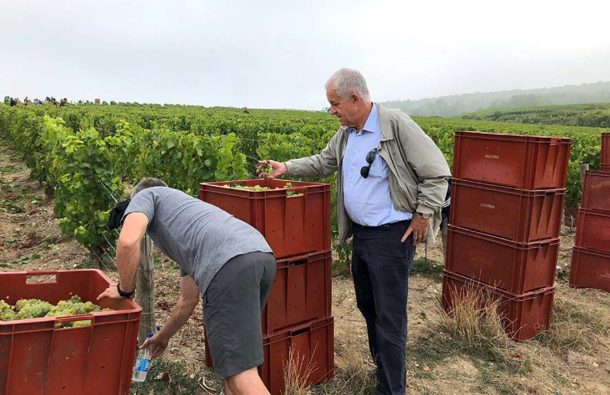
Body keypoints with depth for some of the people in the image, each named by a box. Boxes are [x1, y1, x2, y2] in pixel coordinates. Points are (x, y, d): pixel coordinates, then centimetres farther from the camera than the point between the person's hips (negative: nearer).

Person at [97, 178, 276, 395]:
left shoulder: (145, 195, 24)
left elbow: (128, 242, -1)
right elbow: (188, 300, 45)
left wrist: (124, 290, 17)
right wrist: (162, 336, 60)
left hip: (231, 265, -9)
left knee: (240, 373, -4)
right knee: (229, 354, 26)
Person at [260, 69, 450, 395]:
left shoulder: (396, 124, -16)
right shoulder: (345, 134, 8)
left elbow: (437, 171, -14)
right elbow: (323, 162, 20)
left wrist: (424, 214, -13)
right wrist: (286, 167, 8)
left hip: (393, 235, -8)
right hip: (361, 233, 9)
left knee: (389, 315, -1)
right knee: (367, 305, 19)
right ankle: (383, 365, 38)